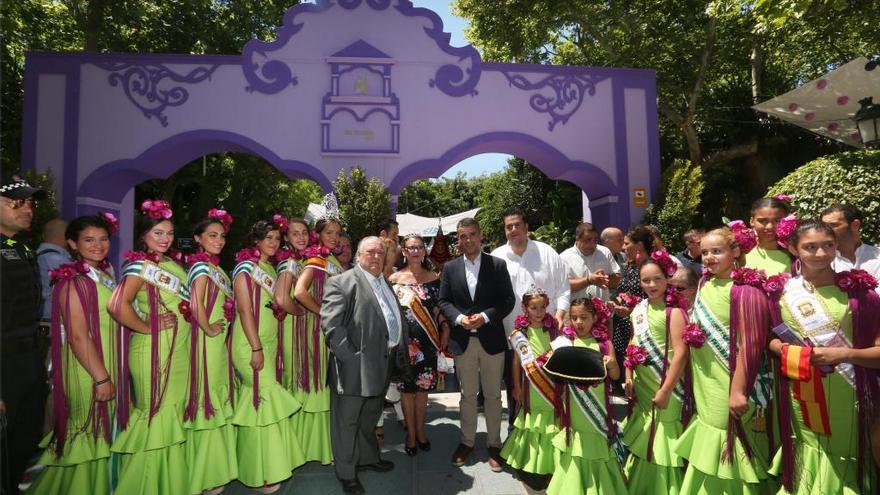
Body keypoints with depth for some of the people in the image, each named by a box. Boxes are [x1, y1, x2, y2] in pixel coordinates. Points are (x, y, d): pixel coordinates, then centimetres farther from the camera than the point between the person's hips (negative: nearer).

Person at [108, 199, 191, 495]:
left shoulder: (172, 264, 12)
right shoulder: (140, 265, -11)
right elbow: (117, 305, -26)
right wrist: (145, 327, -15)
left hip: (179, 349, 8)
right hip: (153, 350, -7)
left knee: (174, 414, 14)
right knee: (155, 414, 2)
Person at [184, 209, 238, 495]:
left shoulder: (215, 268, 13)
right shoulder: (201, 266, -13)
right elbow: (197, 304, -26)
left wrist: (222, 330, 10)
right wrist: (208, 329, -15)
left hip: (220, 342, 9)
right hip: (207, 342, -9)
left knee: (219, 401, 17)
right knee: (208, 401, 1)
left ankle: (217, 467, 32)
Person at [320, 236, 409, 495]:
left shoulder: (387, 284, 14)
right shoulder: (341, 283, -12)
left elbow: (397, 319, 19)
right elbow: (331, 324, -20)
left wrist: (401, 351, 10)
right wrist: (351, 357, -22)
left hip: (382, 365, 8)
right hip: (356, 367, -7)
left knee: (370, 417, 25)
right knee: (347, 420, 9)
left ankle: (368, 457, 44)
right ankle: (346, 473, 26)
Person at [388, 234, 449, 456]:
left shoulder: (433, 277, 6)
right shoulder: (395, 278, -1)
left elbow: (438, 307, 9)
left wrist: (445, 328, -2)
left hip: (428, 340, 2)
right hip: (405, 339, -2)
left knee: (423, 386, 10)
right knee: (407, 387, 7)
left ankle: (420, 429, 27)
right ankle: (410, 432, 23)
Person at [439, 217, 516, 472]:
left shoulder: (498, 265, -1)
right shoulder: (450, 268, 4)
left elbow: (508, 300, -4)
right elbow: (443, 301, 4)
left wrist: (486, 316, -17)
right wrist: (459, 318, -14)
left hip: (492, 339, -1)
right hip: (462, 341, 1)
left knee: (492, 394, 10)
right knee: (467, 395, 14)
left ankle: (494, 444, 25)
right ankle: (467, 441, 29)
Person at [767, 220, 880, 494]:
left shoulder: (858, 291, -2)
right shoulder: (781, 291, 2)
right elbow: (769, 338, 10)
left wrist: (845, 353, -18)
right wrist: (789, 351, -9)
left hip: (845, 399, -1)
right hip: (800, 398, 1)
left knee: (843, 470, 9)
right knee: (805, 469, 13)